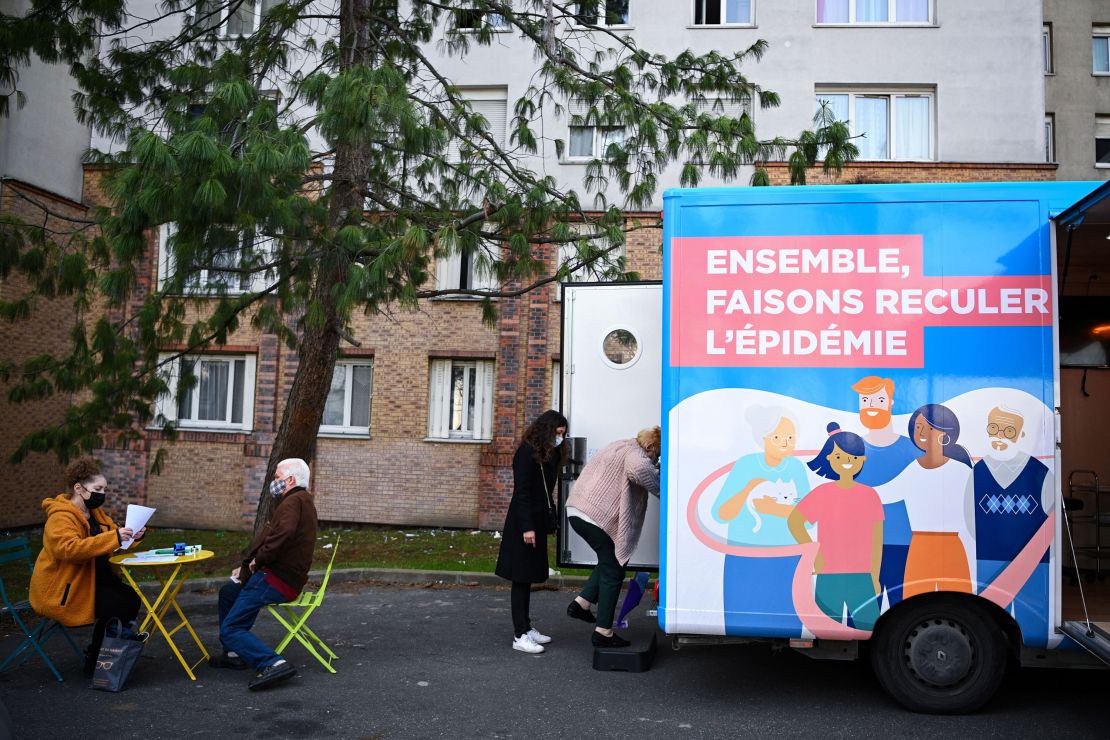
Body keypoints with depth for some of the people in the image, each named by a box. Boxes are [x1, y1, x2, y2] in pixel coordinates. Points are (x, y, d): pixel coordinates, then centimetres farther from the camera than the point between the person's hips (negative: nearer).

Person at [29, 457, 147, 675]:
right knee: (116, 606, -22)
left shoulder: (96, 512, 10)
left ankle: (97, 653, 5)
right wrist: (113, 537, -40)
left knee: (131, 599, -10)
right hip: (60, 591, -9)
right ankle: (94, 664, -5)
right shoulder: (61, 517, -19)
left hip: (92, 580, 9)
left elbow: (112, 533, 18)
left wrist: (133, 535, -6)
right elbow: (70, 549, -35)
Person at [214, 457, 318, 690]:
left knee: (231, 628, -11)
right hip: (284, 575, 11)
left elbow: (283, 533, -36)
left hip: (278, 581, -11)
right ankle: (234, 653, 34)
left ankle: (273, 664, -25)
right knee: (229, 591, 30)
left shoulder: (294, 501, -17)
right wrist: (247, 566, 12)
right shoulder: (300, 501, 17)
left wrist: (258, 559, -21)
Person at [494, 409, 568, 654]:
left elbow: (545, 492, 11)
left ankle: (526, 627, 24)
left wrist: (548, 519, 5)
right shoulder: (527, 453, -15)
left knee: (528, 577, 15)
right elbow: (521, 493, -19)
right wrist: (527, 527, -21)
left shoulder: (550, 455, 11)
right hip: (524, 524, -9)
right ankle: (520, 636, 1)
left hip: (538, 522, 9)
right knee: (521, 578, -4)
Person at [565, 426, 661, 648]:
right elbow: (639, 469, -37)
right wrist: (659, 488, -23)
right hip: (595, 516, -10)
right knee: (613, 571, 3)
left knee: (610, 561, 23)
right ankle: (603, 632, 7)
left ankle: (581, 603, 17)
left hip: (577, 510, 10)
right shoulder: (636, 454, -13)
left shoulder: (623, 446, 18)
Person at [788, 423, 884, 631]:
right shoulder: (822, 493, -4)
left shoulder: (869, 495, 3)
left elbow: (877, 538, 6)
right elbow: (794, 521, -1)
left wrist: (875, 578, 5)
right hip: (829, 577, -2)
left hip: (861, 578, 2)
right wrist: (813, 554, -9)